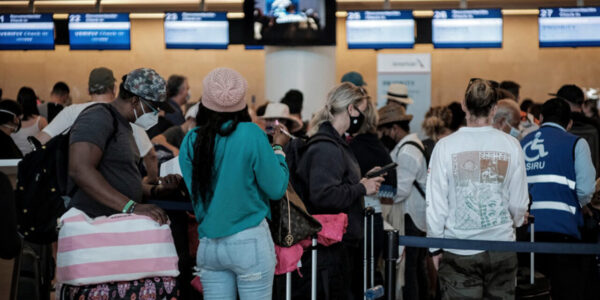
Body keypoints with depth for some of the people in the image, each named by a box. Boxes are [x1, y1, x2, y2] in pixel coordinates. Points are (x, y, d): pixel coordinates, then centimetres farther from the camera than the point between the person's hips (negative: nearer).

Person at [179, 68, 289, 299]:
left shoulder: (191, 141, 2)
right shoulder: (251, 135, -10)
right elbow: (276, 189, -7)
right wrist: (278, 148, 8)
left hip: (208, 244, 4)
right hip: (249, 242, -4)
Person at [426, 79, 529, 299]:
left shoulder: (446, 146, -7)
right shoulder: (511, 145, -3)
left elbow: (435, 203, -4)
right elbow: (519, 202, 3)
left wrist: (435, 247, 7)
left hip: (459, 252, -2)